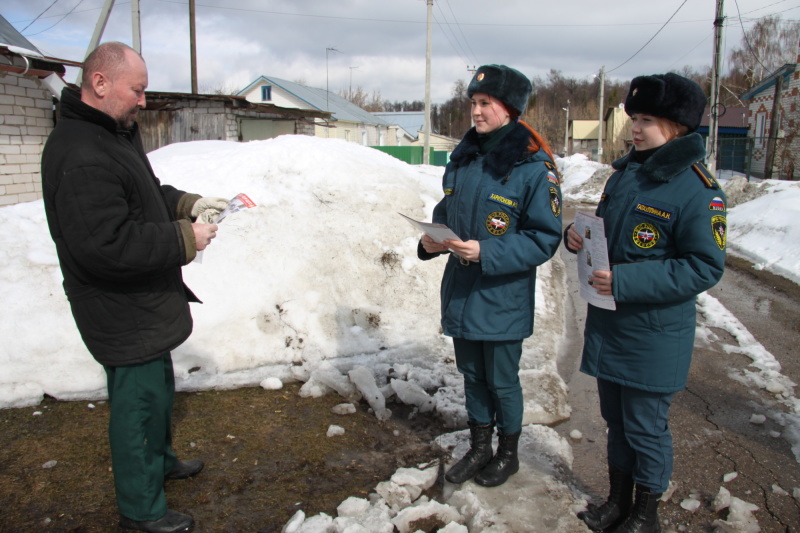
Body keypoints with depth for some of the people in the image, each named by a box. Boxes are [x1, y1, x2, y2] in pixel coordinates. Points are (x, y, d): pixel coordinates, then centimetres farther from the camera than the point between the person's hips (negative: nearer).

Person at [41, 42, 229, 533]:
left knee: (158, 388, 26)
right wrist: (184, 239, -25)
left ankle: (160, 460, 49)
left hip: (145, 305, 11)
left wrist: (188, 204, 2)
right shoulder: (81, 157, -27)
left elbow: (147, 193, 21)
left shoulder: (117, 132, 8)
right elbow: (106, 246, -33)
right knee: (140, 401, 5)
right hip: (122, 314, -10)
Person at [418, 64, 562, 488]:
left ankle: (508, 454, 35)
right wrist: (430, 242, -5)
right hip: (460, 291, 6)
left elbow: (545, 238, -16)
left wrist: (486, 253, -25)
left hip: (503, 298, -6)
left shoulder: (533, 166, -15)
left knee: (501, 380, 10)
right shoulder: (463, 157, 5)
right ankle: (479, 447, 39)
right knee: (471, 373, 19)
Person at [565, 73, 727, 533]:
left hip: (656, 335, -7)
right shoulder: (625, 173, 7)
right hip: (608, 322, 7)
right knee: (616, 418, 20)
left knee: (646, 426, 8)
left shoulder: (698, 191, -16)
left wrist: (626, 281, -26)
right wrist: (578, 236, -6)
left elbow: (705, 267, -19)